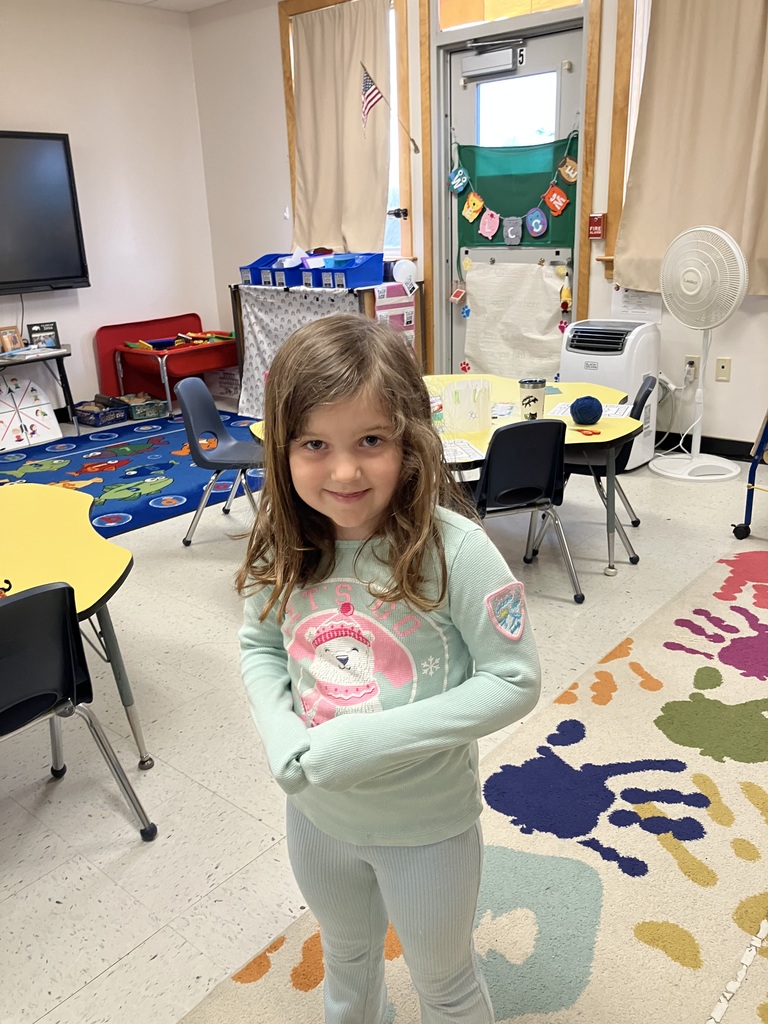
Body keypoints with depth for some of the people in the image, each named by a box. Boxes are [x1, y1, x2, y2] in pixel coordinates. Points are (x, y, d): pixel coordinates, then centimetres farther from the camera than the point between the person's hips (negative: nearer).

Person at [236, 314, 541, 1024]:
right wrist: (280, 734, -17)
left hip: (427, 824, -4)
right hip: (316, 813, 4)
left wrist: (373, 738, -28)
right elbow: (260, 645, 1)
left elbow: (515, 681, -23)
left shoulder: (452, 548, -29)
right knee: (346, 962, 33)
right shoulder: (285, 548, -14)